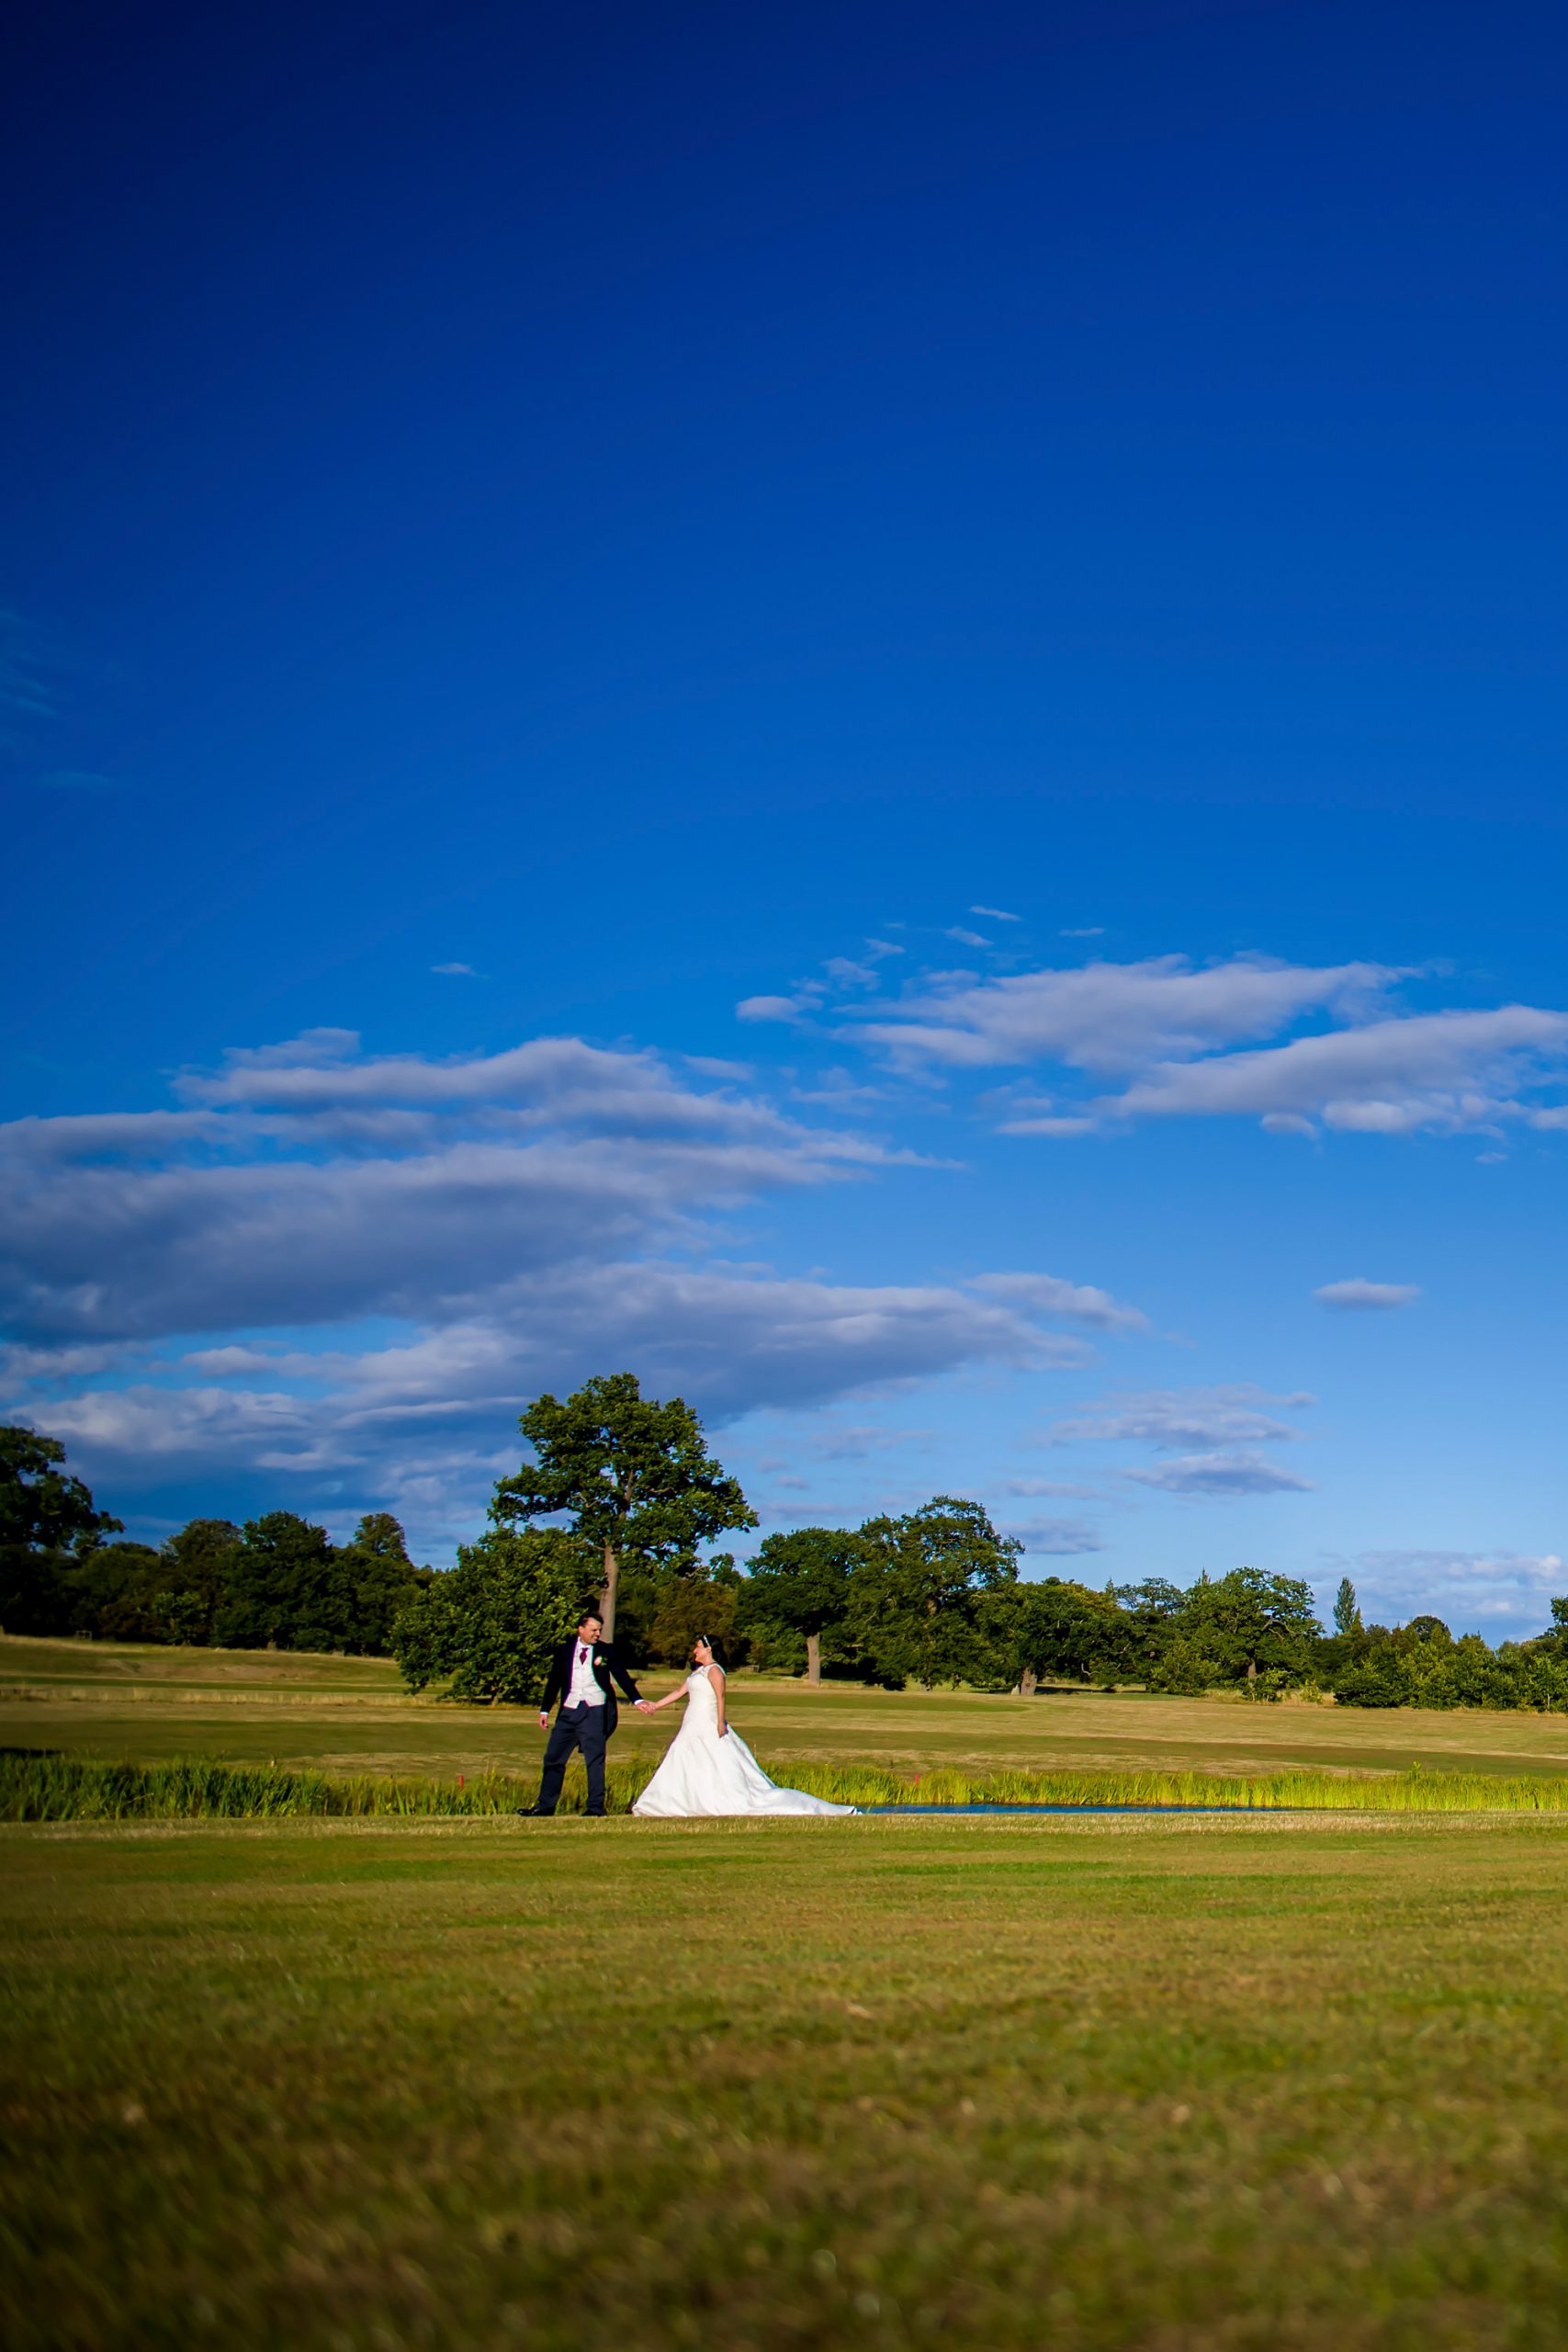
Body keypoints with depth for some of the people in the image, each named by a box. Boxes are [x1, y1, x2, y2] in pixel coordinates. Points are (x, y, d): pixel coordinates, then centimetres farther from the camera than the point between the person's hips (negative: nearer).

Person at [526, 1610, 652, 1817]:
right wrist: (544, 1710, 9)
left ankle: (596, 1807, 1)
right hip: (569, 1711, 3)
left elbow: (621, 1676, 2)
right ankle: (545, 1806, 15)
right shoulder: (564, 1650, 10)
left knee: (594, 1760, -5)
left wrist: (637, 1700, -9)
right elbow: (554, 1682, 14)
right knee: (553, 1758, 6)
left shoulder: (605, 1650, 5)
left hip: (595, 1712, -3)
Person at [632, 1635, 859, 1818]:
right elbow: (680, 1691, 26)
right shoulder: (697, 1671, 17)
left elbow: (720, 1697, -22)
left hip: (709, 1730, -10)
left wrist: (721, 1723, -32)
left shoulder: (713, 1670, -12)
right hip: (693, 1731, 10)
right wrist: (656, 1705, 28)